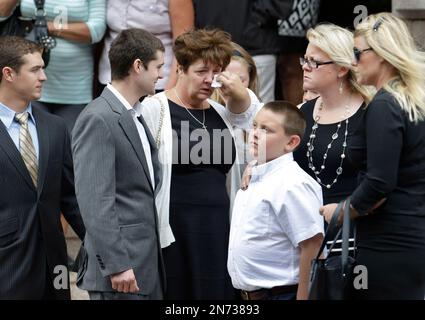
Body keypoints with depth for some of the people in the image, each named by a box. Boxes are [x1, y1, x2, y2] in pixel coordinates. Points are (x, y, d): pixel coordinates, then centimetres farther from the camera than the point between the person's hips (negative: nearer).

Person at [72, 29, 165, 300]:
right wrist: (116, 265, -22)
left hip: (148, 263, 9)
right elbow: (95, 202, -19)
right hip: (123, 266, -9)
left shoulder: (135, 116, 16)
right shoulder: (98, 119, -14)